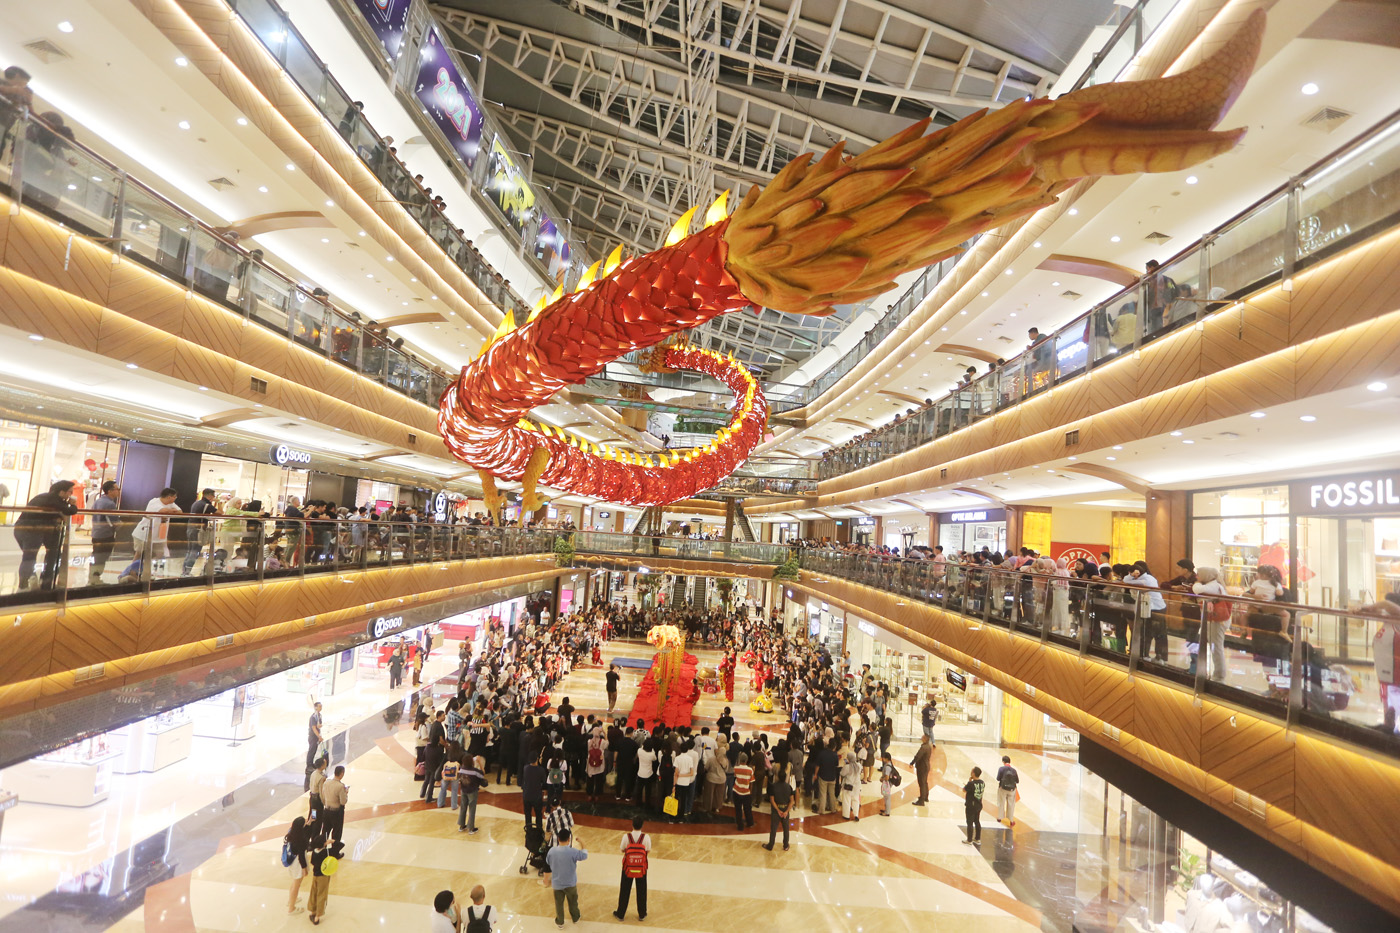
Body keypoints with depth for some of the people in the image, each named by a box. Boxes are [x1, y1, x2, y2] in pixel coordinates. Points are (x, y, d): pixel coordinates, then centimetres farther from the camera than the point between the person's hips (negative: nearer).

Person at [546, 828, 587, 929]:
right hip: (570, 883, -1)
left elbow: (548, 861, 1)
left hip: (557, 883, 1)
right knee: (573, 902, 24)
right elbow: (584, 855, -9)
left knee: (559, 903, 22)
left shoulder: (552, 850, -19)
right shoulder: (573, 851, -28)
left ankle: (559, 922, 37)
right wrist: (583, 847, 10)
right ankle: (575, 918, 43)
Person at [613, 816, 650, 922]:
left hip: (628, 868, 0)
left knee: (624, 891, 18)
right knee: (641, 892, 19)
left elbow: (622, 850, -6)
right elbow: (648, 851, -6)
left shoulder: (626, 836, -21)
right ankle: (642, 914, 32)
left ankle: (620, 914, 31)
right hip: (641, 869, 0)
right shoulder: (646, 837, -21)